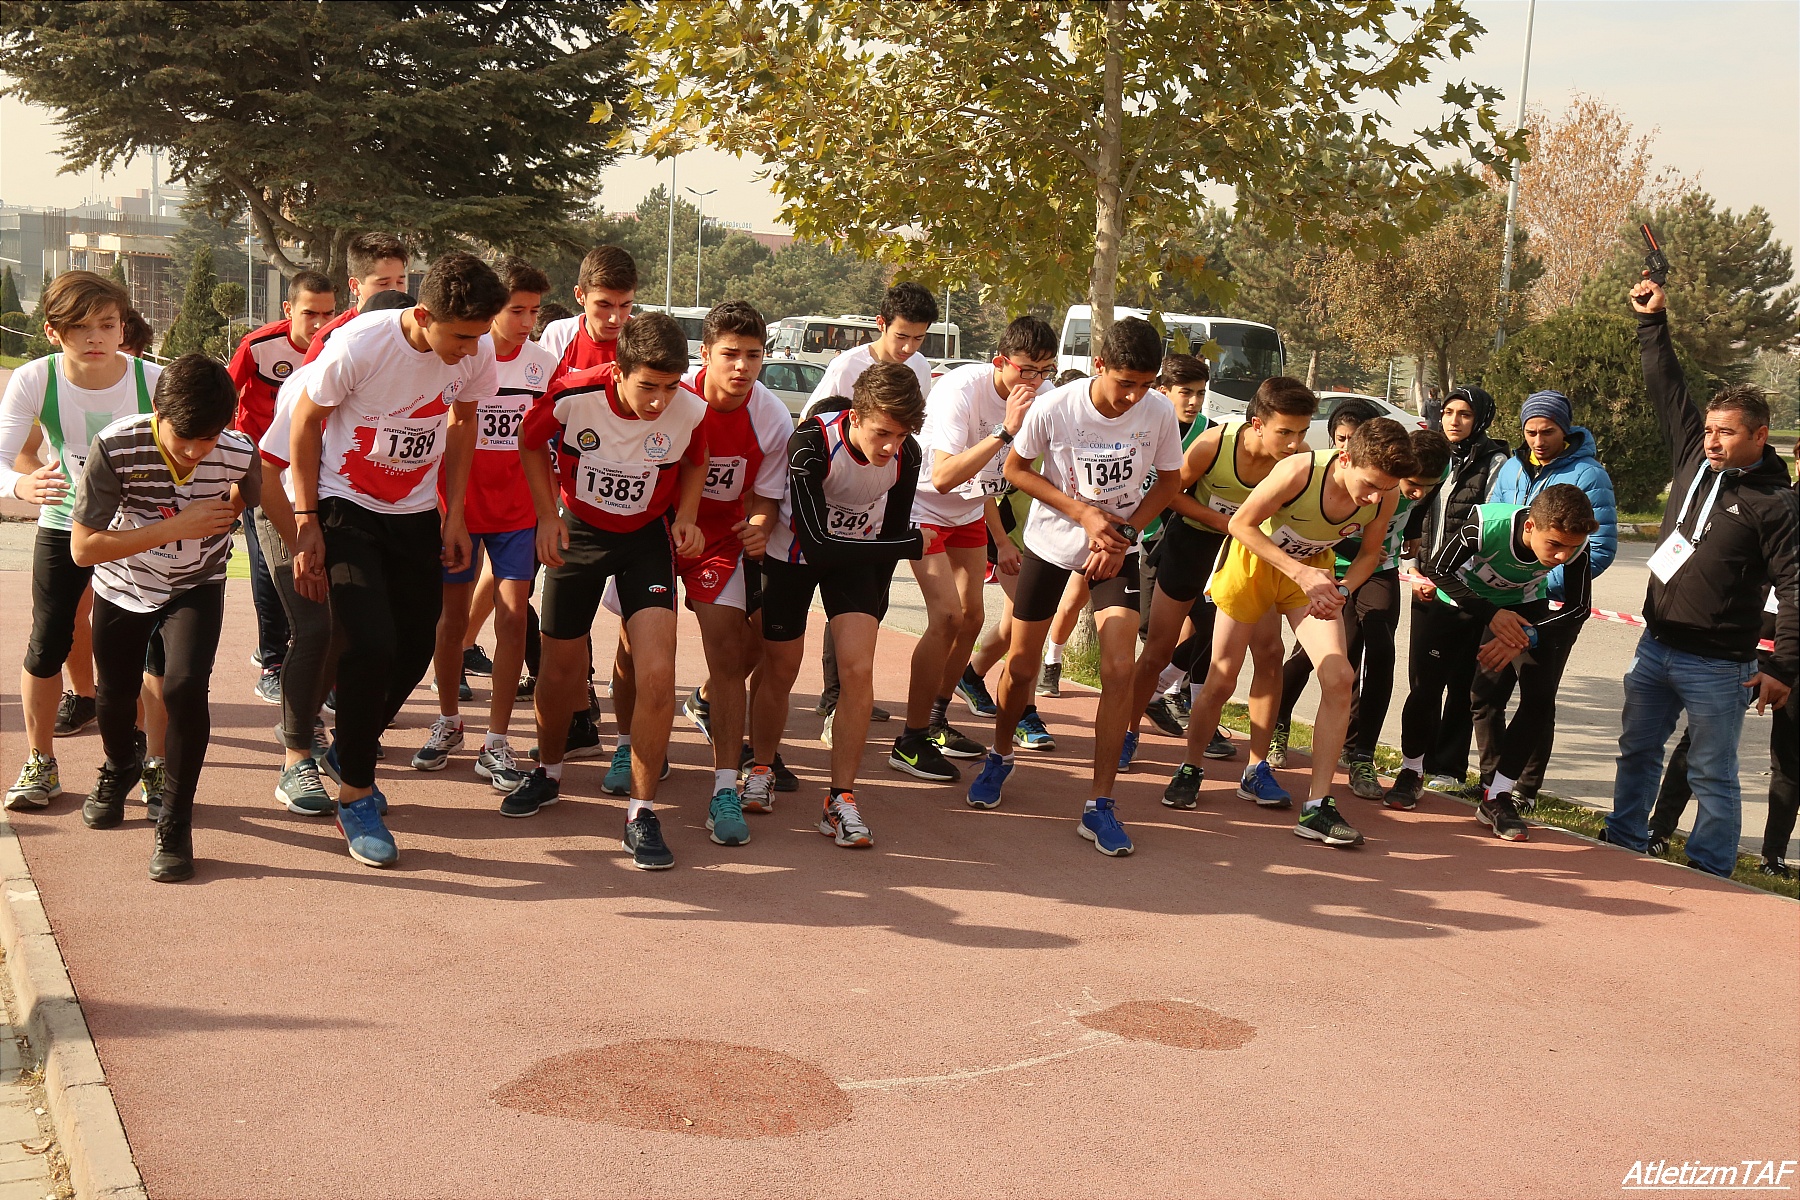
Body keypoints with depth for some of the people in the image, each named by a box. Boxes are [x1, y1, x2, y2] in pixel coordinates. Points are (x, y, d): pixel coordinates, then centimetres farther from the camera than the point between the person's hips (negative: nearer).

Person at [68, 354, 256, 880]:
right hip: (123, 586, 1)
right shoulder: (116, 447, -33)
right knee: (114, 695, 17)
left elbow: (259, 497, -2)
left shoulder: (239, 454, -27)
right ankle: (119, 768, 54)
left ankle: (176, 823, -4)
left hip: (196, 586, -1)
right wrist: (175, 527, -35)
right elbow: (83, 548, -29)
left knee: (185, 687, -23)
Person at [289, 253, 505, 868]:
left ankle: (349, 751, 34)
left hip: (416, 513, 5)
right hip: (345, 507, -5)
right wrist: (306, 523, -11)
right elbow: (307, 421, -11)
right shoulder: (359, 344, -25)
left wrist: (454, 514, 7)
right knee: (371, 645, -17)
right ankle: (355, 794, 1)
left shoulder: (477, 351, -12)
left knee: (415, 646, 6)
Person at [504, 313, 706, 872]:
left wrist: (686, 516, -11)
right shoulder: (573, 395, -25)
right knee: (560, 669, 10)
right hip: (578, 530, 0)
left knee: (657, 673, -17)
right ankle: (547, 772, 40)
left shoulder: (690, 410, -21)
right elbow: (531, 443, -2)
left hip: (648, 537, 0)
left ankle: (641, 811, -4)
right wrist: (547, 516, -9)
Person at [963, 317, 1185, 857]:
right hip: (1051, 543, 0)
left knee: (1120, 669, -14)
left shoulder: (1159, 412, -20)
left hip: (1118, 548, 0)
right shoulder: (1052, 409, -24)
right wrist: (1083, 512, -19)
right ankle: (999, 758, 39)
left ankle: (1099, 807, -6)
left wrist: (1123, 534, -15)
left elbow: (1169, 481, -2)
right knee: (1021, 664, 8)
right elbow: (1016, 469, -8)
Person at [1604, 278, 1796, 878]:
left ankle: (1709, 869, 10)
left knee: (1712, 773, 2)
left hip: (1716, 666, -7)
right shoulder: (1694, 457, 4)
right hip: (1656, 646, 7)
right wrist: (1652, 321, 13)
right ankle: (1624, 840, 30)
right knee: (1637, 750, 17)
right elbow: (1666, 390, 14)